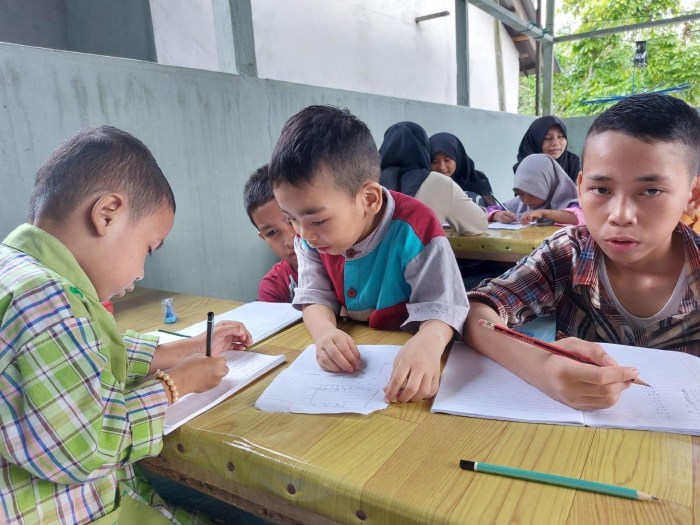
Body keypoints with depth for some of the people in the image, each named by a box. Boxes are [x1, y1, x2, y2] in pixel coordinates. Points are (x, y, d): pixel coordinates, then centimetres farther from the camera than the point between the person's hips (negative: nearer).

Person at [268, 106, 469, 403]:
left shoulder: (413, 229, -24)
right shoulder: (311, 236, -6)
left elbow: (440, 306, -22)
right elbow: (315, 297, -3)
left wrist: (428, 344, -44)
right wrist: (325, 331, -25)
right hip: (350, 356, 3)